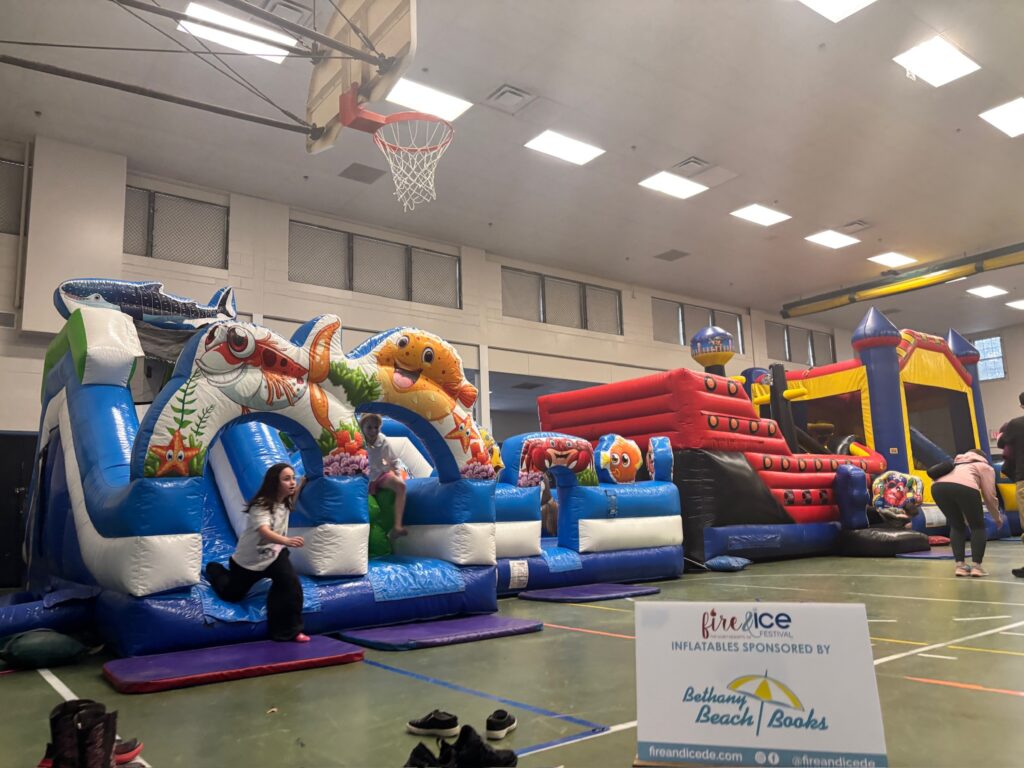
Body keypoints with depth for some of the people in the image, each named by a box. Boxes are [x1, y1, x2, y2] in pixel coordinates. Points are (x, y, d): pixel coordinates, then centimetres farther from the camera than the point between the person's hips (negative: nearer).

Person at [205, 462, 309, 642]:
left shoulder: (284, 501, -8)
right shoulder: (260, 505, -30)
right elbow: (264, 532, -47)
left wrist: (302, 484, 7)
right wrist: (287, 541, -65)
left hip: (274, 553, 4)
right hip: (249, 559, -4)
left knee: (291, 584, -22)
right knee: (231, 595, 17)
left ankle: (288, 630, -8)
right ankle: (214, 570, 48)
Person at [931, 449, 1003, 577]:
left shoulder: (957, 464, 44)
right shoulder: (985, 466, 31)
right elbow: (989, 495, 24)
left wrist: (965, 517, 47)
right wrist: (997, 517, 39)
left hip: (938, 487, 4)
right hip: (964, 487, -4)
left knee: (957, 526, 24)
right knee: (978, 527, 17)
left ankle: (960, 565, 16)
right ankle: (976, 566, 9)